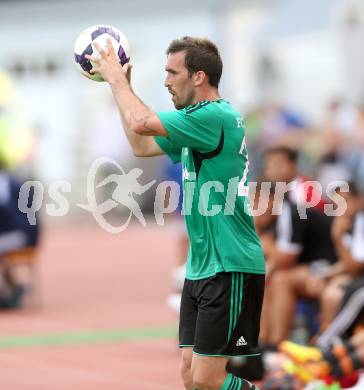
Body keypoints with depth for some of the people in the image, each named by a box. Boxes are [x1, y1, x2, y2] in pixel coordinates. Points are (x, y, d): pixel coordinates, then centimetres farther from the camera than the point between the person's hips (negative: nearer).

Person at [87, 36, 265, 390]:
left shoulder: (216, 116, -16)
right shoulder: (198, 120, 14)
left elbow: (140, 123, -24)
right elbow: (142, 146, 27)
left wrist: (116, 78, -8)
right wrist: (120, 84, 23)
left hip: (230, 270, -10)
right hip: (200, 268, 10)